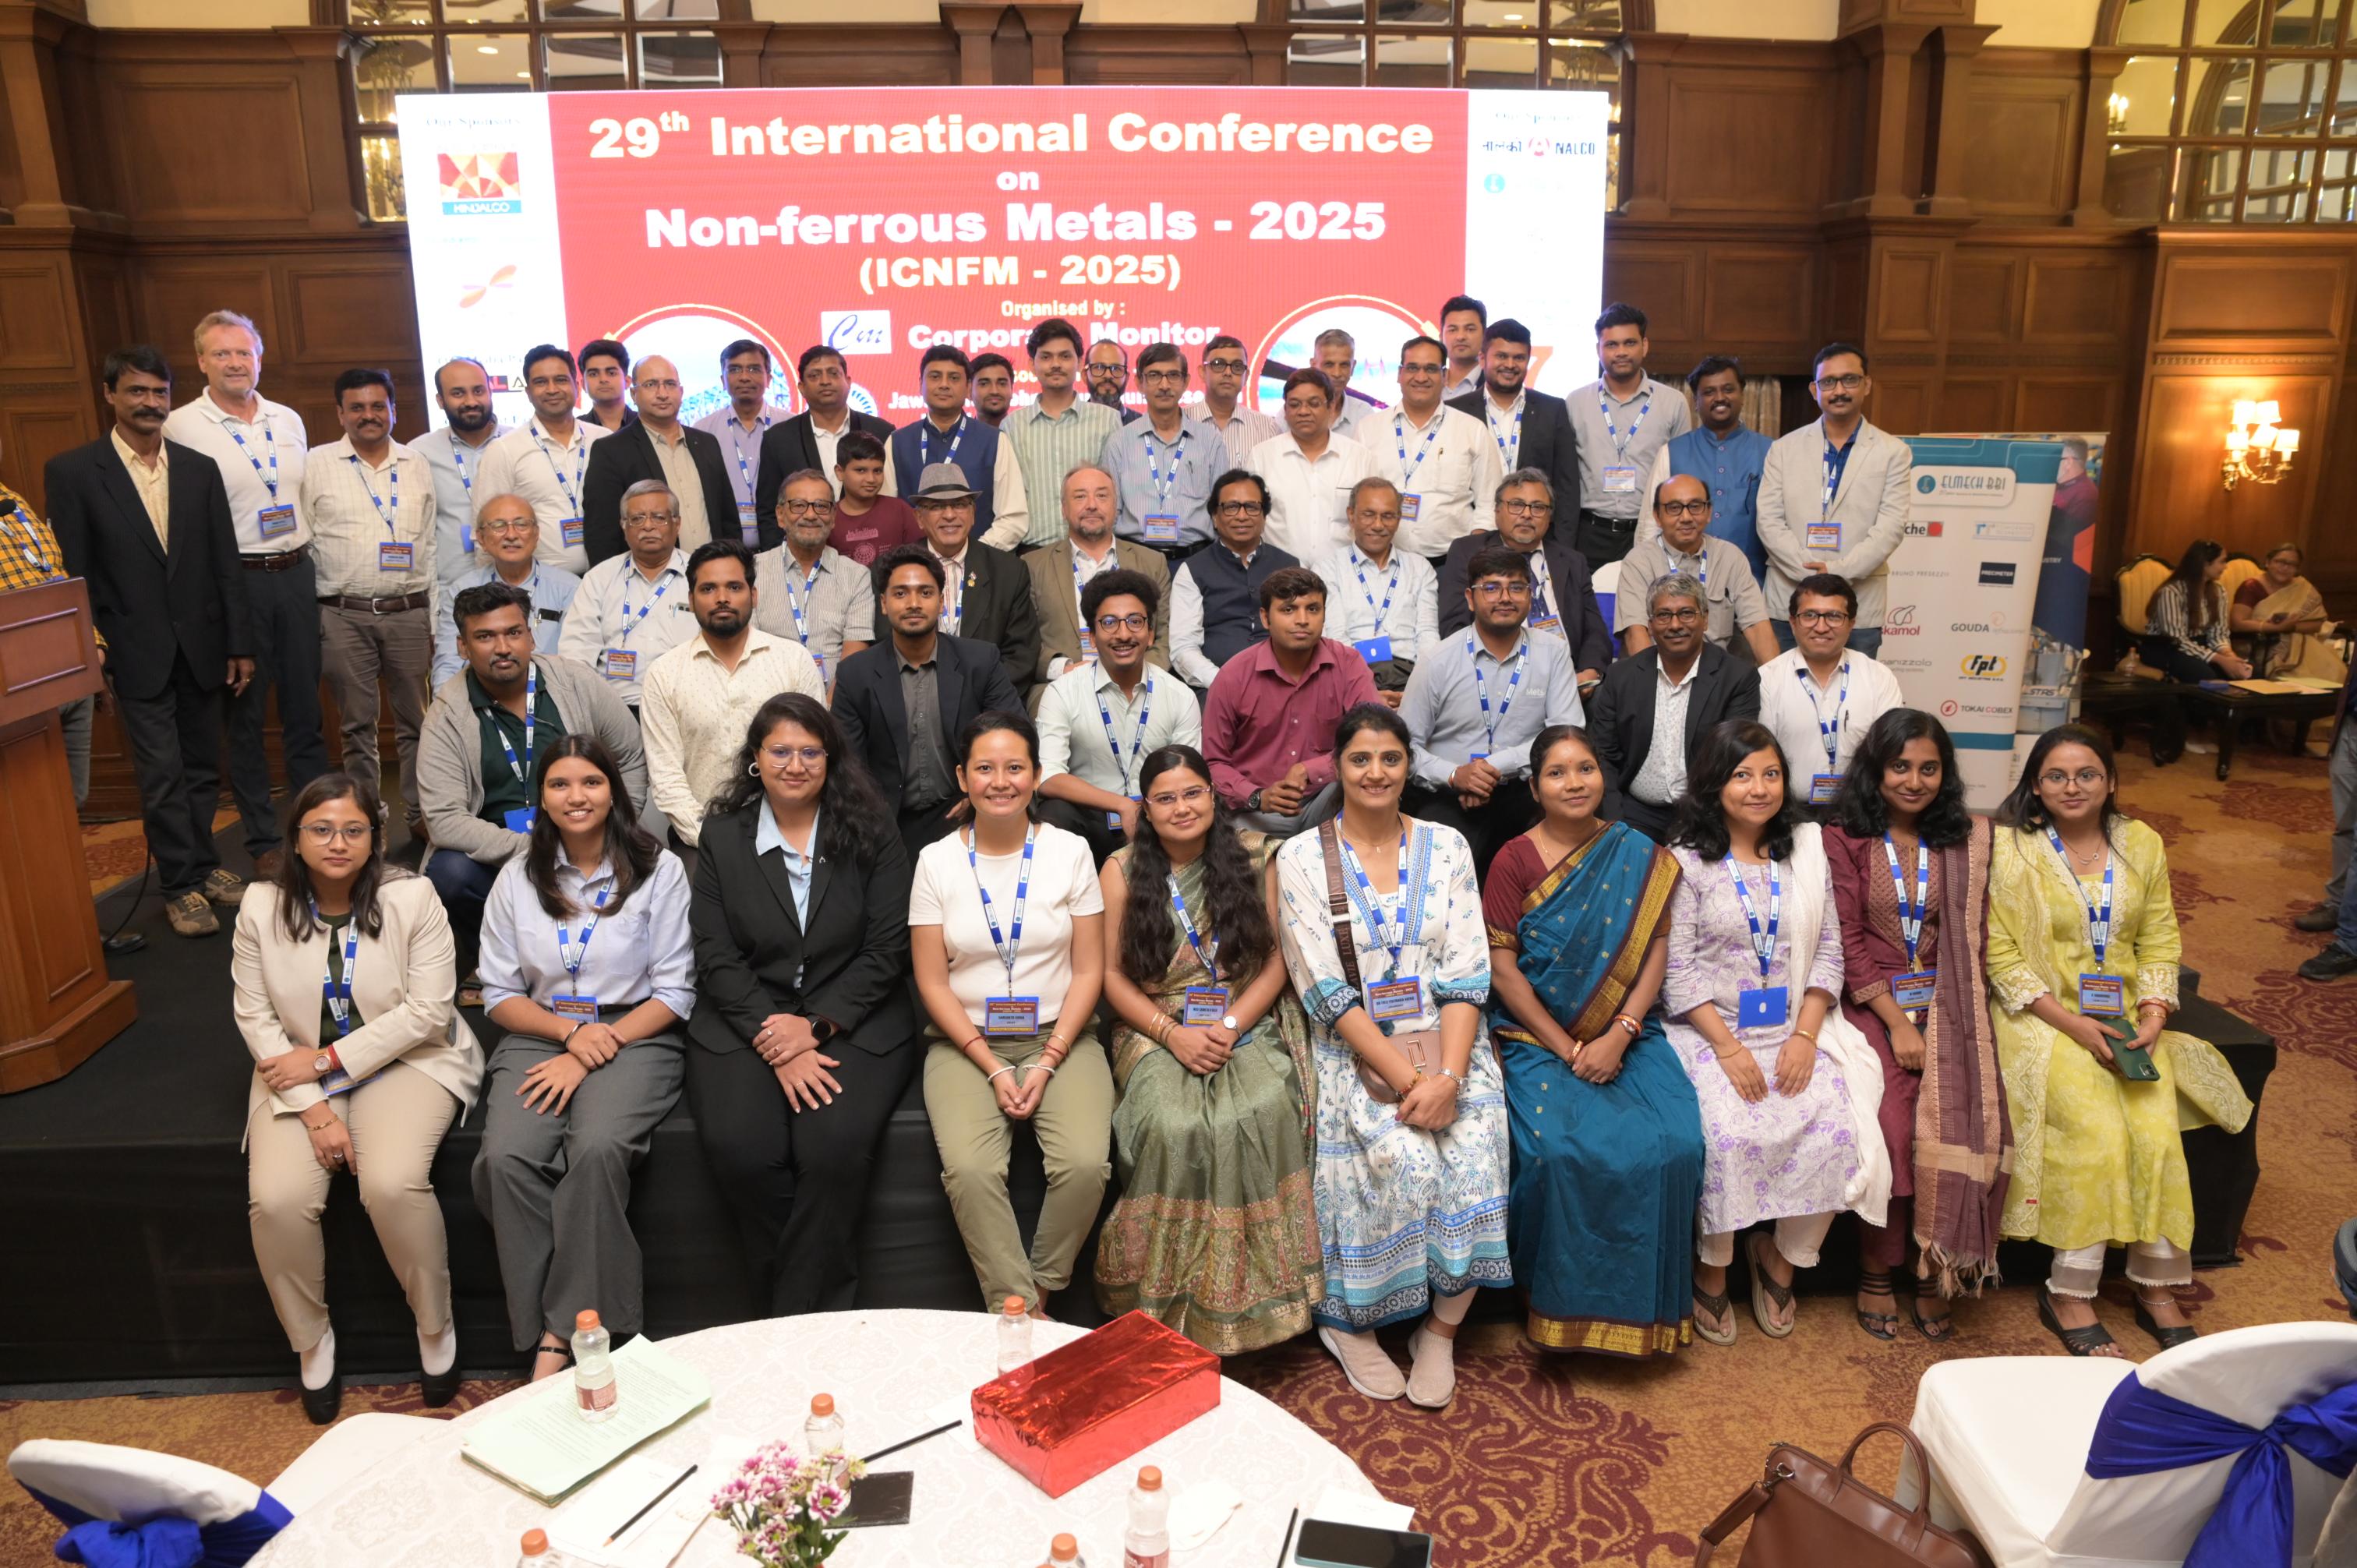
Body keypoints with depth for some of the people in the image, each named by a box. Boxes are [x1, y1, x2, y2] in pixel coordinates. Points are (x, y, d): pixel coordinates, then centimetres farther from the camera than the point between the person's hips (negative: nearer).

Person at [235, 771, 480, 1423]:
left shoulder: (412, 897, -10)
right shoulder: (262, 906, -2)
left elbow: (428, 1010, -12)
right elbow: (255, 1016, -3)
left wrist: (326, 1060, -15)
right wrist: (313, 1108, -14)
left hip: (404, 1061, -3)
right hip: (300, 1074, 3)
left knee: (393, 1184, -28)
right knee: (277, 1199, -21)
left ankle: (436, 1330, -2)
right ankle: (311, 1342, 7)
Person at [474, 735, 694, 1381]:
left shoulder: (658, 869, 1)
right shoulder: (518, 878, 10)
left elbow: (674, 993, -2)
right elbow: (499, 994, 10)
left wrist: (593, 1054, -12)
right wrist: (571, 1032, -9)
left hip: (633, 1036, -3)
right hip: (540, 1036, 3)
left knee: (598, 1149, -32)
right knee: (507, 1158, -26)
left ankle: (563, 1332, -18)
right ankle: (545, 1330, -15)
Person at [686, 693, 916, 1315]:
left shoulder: (870, 834, 6)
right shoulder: (722, 837, 9)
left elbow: (886, 951, 0)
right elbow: (716, 957, 1)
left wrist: (815, 1027, -12)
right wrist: (776, 1040, -12)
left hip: (852, 1023, -1)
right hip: (744, 1025, 1)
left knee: (835, 1146, -27)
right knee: (740, 1149, -25)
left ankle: (804, 1319, -9)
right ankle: (784, 1312, -3)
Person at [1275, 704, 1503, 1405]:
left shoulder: (1445, 846, 7)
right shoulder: (1302, 858, -1)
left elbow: (1466, 975, 0)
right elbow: (1327, 992, -7)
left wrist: (1448, 1076, -15)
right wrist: (1407, 1078, -16)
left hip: (1445, 1040, 2)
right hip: (1356, 1050, -2)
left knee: (1475, 1148, -25)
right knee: (1401, 1156, -27)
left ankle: (1442, 1328, -2)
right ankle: (1350, 1321, -2)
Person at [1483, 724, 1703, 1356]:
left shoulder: (1639, 856, 7)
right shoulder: (1514, 861, -1)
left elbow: (1655, 953, 1)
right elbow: (1502, 970, -5)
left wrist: (1618, 1036, -12)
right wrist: (1568, 1050, -11)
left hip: (1627, 1035, 2)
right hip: (1536, 1036, -2)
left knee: (1673, 1142, -21)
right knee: (1564, 1149, -27)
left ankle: (1642, 1305, 1)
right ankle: (1566, 1305, -4)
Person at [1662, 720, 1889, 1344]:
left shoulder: (1807, 848, 11)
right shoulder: (1686, 859, -1)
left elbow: (1829, 951, 7)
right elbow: (1679, 968, -6)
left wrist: (1805, 1036, -6)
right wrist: (1728, 1047, -16)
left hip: (1796, 1029, 4)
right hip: (1711, 1029, -3)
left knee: (1838, 1127, -21)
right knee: (1729, 1133, -29)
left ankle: (1781, 1258, 5)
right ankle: (1711, 1267, -2)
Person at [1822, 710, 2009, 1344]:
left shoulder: (1967, 840, 12)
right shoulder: (1844, 838, 1)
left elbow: (1976, 937, 11)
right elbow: (1849, 941, -4)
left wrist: (1956, 1016, -4)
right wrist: (1898, 1024, -11)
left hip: (1948, 1005, 3)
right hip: (1873, 1003, -3)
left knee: (1963, 1125, -22)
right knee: (1893, 1127, -23)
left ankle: (1935, 1273, -3)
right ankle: (1876, 1274, -4)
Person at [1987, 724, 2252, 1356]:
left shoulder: (2142, 845, 9)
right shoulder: (2011, 848, -5)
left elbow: (2159, 942, 10)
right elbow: (2002, 955, -9)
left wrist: (2153, 1015, -7)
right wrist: (2074, 1025, -15)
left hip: (2125, 1020, 4)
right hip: (2043, 1019, -4)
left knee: (2158, 1131, -19)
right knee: (2098, 1131, -23)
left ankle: (2158, 1288, -2)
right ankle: (2068, 1295, -10)